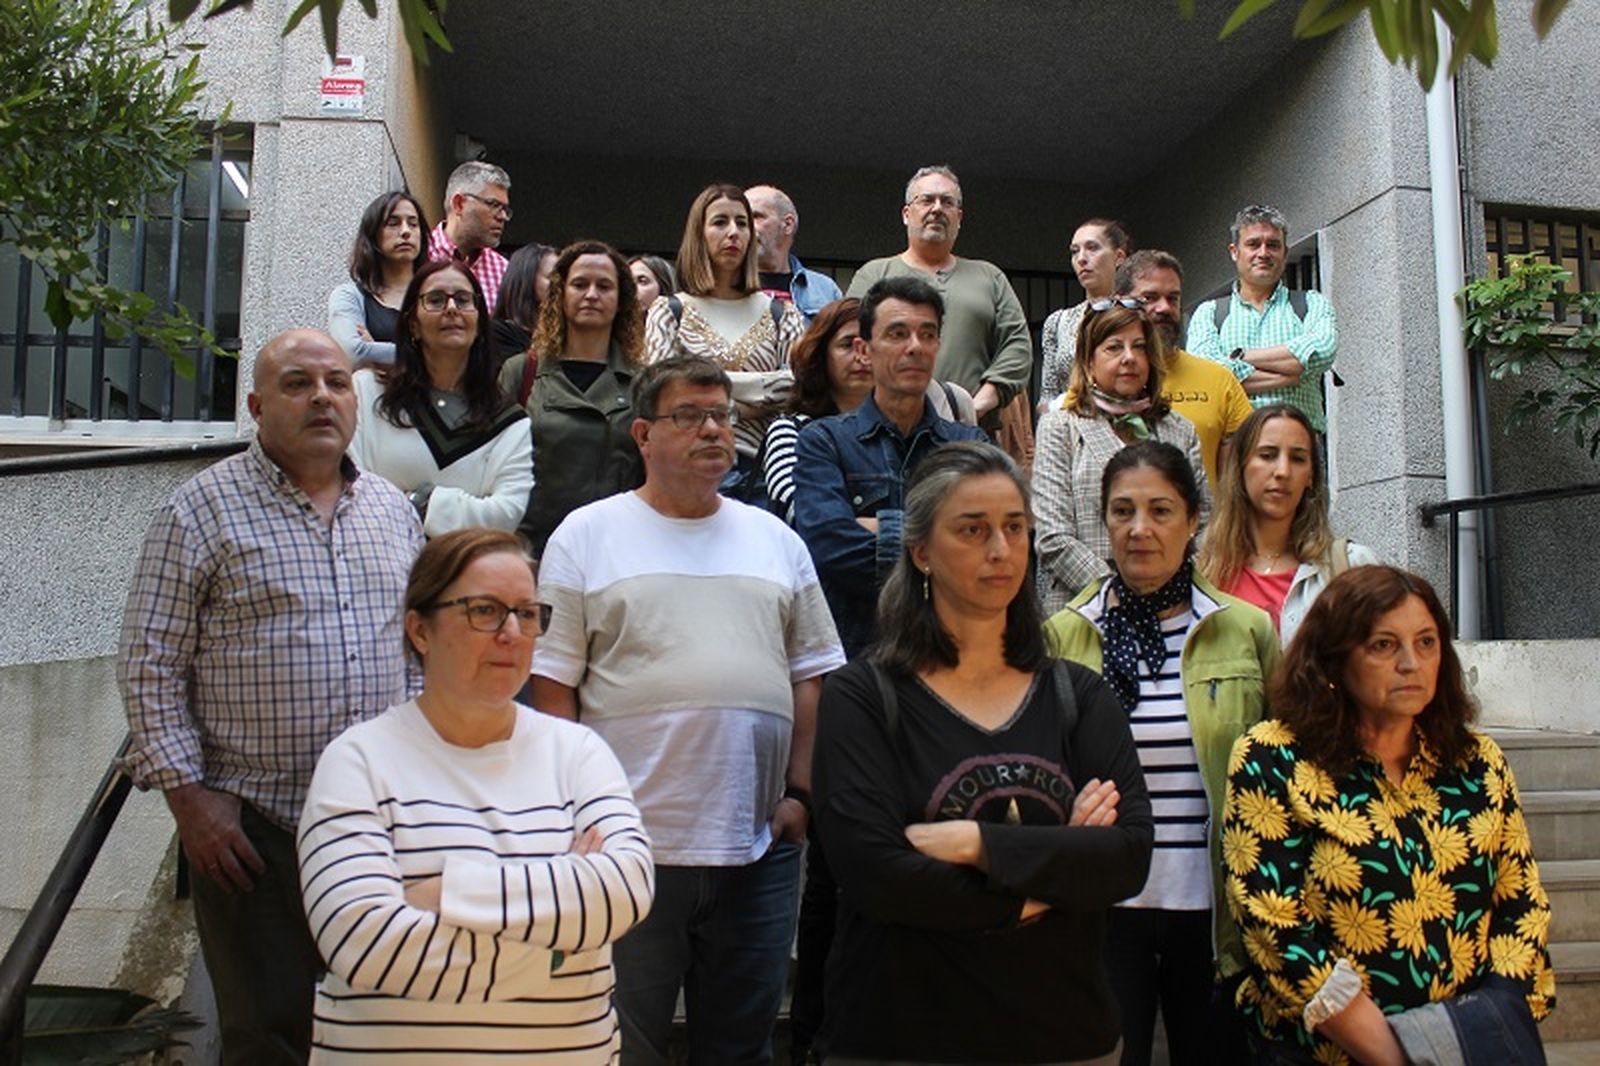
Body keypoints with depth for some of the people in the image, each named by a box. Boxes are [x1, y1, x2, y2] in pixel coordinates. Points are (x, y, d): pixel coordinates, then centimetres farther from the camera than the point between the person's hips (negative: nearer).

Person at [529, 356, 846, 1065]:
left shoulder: (776, 541, 12)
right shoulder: (586, 536, 2)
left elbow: (811, 675, 11)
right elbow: (553, 685, -2)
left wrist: (800, 792, 2)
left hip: (760, 846, 3)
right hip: (630, 844, -3)